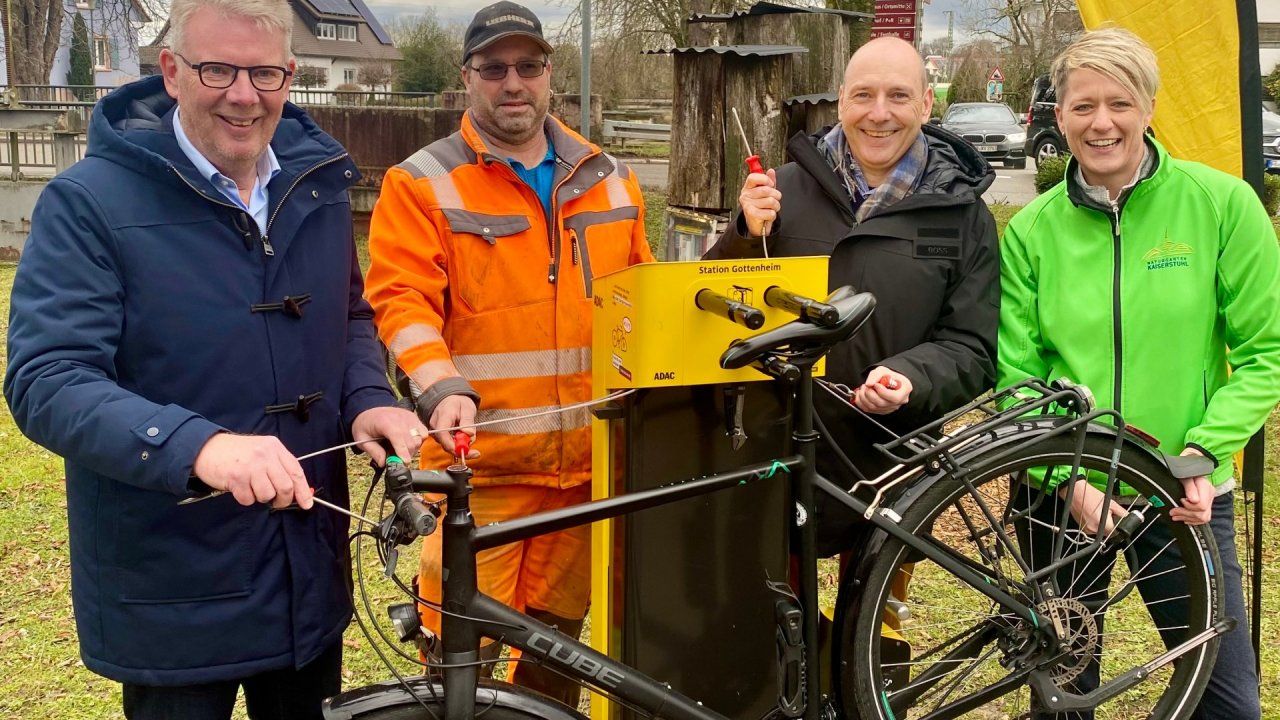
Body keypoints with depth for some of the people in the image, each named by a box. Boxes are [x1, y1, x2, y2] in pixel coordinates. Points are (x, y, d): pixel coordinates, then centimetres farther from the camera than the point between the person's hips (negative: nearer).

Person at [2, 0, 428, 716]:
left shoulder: (319, 183, 4)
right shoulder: (89, 202, -14)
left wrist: (369, 400, -5)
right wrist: (196, 446, -37)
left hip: (311, 576, 5)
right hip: (171, 596, -5)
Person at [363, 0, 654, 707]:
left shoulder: (608, 180, 14)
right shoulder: (422, 184, 0)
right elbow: (401, 299, -10)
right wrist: (443, 390, -25)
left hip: (588, 460, 4)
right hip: (480, 459, -4)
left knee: (557, 638, 15)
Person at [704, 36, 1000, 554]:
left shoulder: (962, 214, 0)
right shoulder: (785, 190, 1)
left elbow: (971, 350, -2)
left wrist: (907, 378, -22)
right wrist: (747, 237, -15)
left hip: (892, 472, 0)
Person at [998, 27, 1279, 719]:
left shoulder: (1222, 204, -7)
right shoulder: (1031, 230, -3)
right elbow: (1016, 375, -3)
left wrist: (1204, 451, -16)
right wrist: (1068, 476, -15)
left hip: (1186, 497, -1)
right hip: (1064, 495, 1)